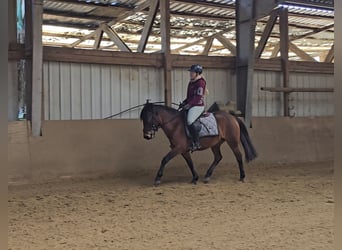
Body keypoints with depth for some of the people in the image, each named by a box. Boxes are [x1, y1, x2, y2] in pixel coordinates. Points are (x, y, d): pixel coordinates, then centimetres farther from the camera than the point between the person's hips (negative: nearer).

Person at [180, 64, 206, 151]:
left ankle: (196, 143, -19)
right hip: (191, 105, 11)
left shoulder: (200, 83, -14)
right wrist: (184, 102, 9)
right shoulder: (191, 82, 15)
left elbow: (197, 98, -20)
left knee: (189, 122, -26)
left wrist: (188, 105, -22)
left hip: (198, 106, -11)